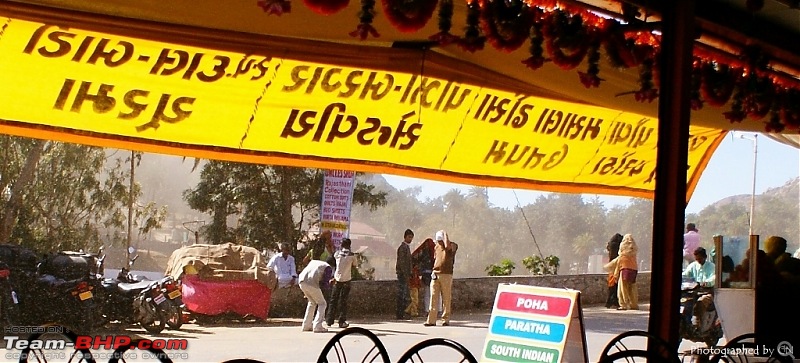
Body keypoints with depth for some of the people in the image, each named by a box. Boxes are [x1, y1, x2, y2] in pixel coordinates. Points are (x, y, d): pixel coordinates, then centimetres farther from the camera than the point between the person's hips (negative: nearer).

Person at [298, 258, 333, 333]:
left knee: (312, 302, 27)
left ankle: (306, 325, 26)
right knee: (322, 304, 10)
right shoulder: (328, 268, 11)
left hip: (302, 282, 6)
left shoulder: (313, 261, 30)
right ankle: (317, 326, -2)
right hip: (311, 284, -6)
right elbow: (325, 284, 3)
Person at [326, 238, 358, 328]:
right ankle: (342, 322, 1)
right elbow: (355, 266, 8)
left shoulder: (337, 253, 1)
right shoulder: (352, 255, -5)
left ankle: (330, 320, 11)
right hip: (346, 280, -2)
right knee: (343, 301, 3)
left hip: (337, 279, 2)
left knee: (333, 300, 10)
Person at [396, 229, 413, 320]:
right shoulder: (402, 247, -12)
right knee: (402, 294, -7)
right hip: (402, 274, -10)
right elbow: (401, 262, -19)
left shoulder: (407, 247, 19)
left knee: (406, 295, 11)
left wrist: (409, 274, 20)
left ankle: (399, 312, 16)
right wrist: (405, 274, -21)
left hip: (406, 274, 10)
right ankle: (400, 314, -5)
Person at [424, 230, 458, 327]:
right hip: (435, 275, 5)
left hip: (446, 275, -5)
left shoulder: (453, 246, -1)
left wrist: (445, 234, -12)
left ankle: (445, 319, 5)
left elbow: (447, 246, -25)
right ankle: (431, 320, -3)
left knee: (446, 298, -2)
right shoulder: (437, 247, 18)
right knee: (433, 297, -1)